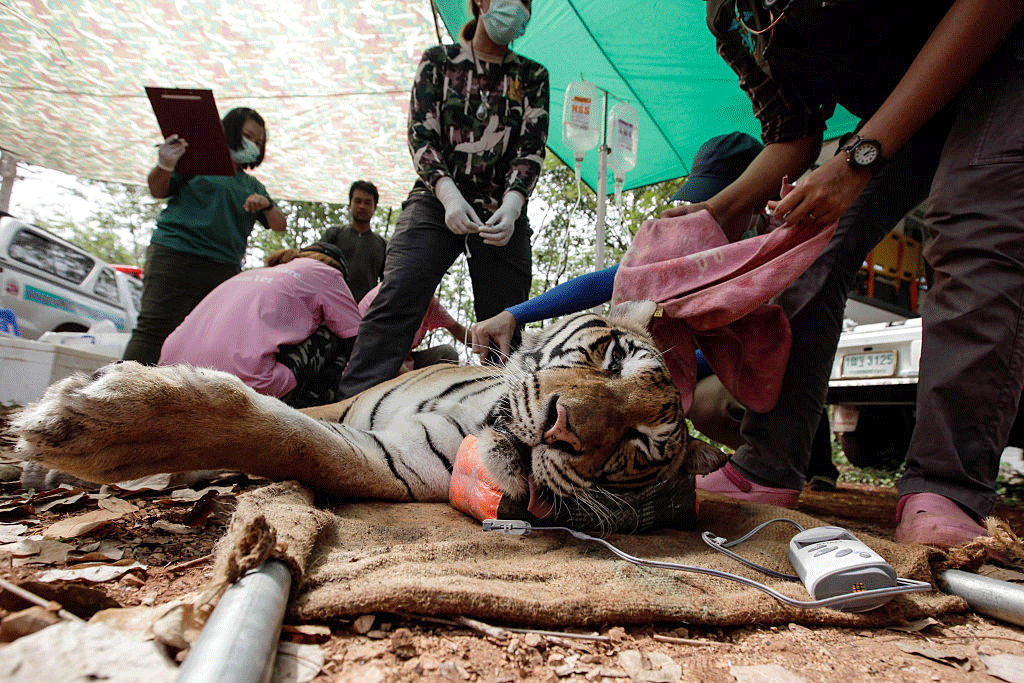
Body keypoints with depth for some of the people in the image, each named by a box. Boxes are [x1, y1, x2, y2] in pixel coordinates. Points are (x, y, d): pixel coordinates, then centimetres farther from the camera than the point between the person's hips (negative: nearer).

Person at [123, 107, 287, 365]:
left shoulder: (253, 186, 24)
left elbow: (279, 225, 17)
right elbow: (158, 191, 7)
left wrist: (267, 205, -4)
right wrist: (165, 166, -14)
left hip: (224, 270, 4)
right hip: (176, 254, -4)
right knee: (153, 329, -10)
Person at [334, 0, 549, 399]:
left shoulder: (532, 76, 16)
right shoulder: (438, 61, 14)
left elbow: (531, 148, 4)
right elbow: (421, 134, 2)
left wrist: (511, 205, -16)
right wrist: (448, 193, -17)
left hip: (502, 213, 2)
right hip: (438, 201, -1)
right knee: (395, 301, -21)